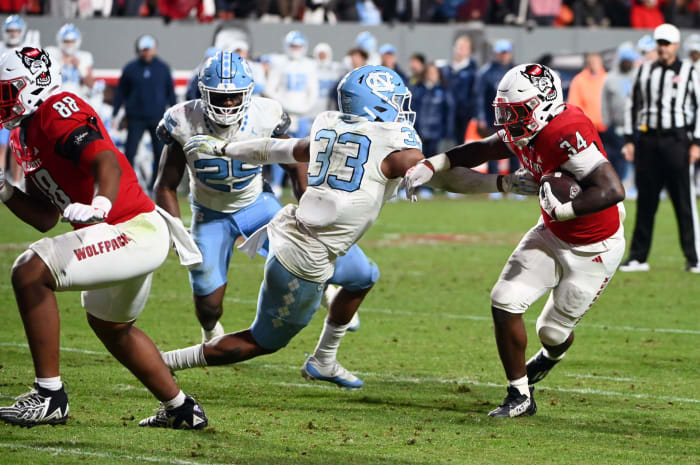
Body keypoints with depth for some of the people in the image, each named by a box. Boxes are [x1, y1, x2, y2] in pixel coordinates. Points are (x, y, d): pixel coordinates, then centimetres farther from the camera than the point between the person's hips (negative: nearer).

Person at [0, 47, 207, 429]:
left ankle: (49, 396, -14)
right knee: (110, 326, 32)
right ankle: (181, 409, 43)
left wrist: (101, 205, -49)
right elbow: (45, 219, 19)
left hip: (134, 231, -12)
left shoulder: (57, 111, -15)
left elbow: (106, 162, -31)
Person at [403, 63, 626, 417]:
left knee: (554, 330, 10)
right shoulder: (524, 133, -7)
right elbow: (481, 150, 12)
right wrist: (430, 165, 2)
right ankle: (520, 397, 12)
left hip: (593, 251, -7)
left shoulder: (566, 135, -34)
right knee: (505, 302, -4)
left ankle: (552, 355, 50)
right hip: (552, 234, 7)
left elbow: (613, 191, -40)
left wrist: (561, 210, -36)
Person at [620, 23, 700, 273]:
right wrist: (629, 139, 10)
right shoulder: (645, 70, 13)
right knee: (645, 202, 5)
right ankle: (638, 257, 10)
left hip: (676, 140, -3)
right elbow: (632, 104, 16)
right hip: (647, 140, 3)